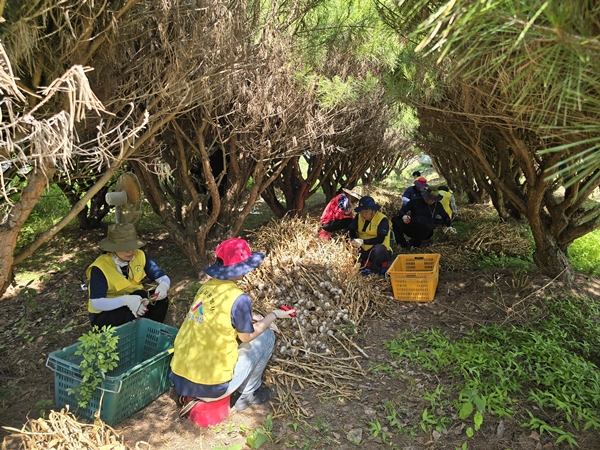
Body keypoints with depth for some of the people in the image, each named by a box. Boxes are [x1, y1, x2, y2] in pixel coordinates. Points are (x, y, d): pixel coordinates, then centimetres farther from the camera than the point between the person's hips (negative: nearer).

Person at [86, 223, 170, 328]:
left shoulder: (140, 256, -11)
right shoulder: (100, 268, -24)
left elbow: (164, 278, -9)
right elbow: (96, 304, -29)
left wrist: (164, 286, -35)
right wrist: (126, 300, -45)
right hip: (104, 315, -5)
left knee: (161, 297, -21)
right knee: (141, 295, -31)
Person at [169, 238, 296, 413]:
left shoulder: (206, 287, 2)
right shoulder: (238, 298, -19)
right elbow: (247, 337, -3)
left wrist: (253, 317, 18)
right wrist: (274, 315, 9)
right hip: (211, 386, -7)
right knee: (266, 336, 5)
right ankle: (246, 394, 17)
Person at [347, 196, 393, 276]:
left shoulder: (382, 219, -15)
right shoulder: (359, 217, 2)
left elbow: (380, 239, -24)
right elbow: (350, 230, -4)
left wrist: (363, 242, -34)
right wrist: (353, 240, -26)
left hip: (381, 251, -5)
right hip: (363, 250, 5)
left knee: (378, 249, -38)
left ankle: (374, 270, -11)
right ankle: (366, 264, -1)